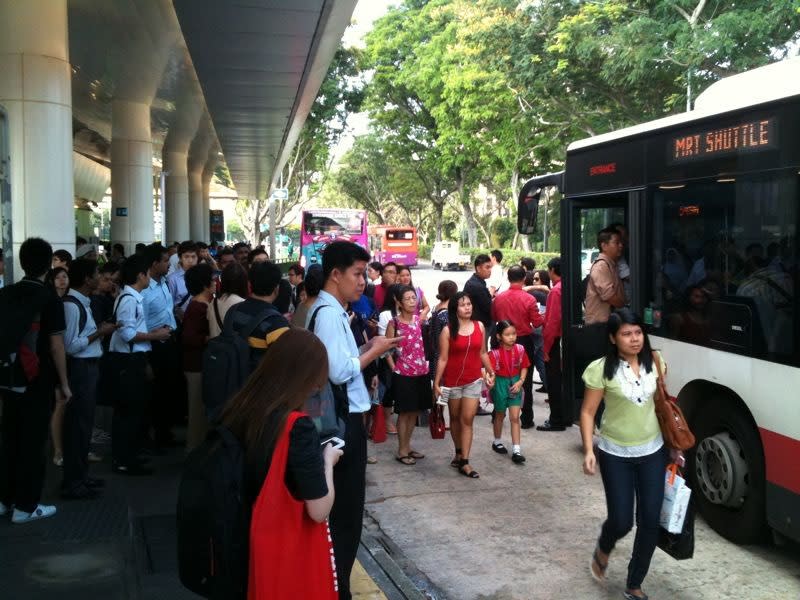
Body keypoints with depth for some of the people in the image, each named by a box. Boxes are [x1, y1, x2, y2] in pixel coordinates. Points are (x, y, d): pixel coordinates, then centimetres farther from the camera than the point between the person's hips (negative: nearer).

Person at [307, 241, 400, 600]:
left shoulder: (330, 311, 14)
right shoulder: (329, 313, -18)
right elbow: (339, 371, -27)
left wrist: (366, 349, 3)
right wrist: (374, 351, -14)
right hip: (343, 420, -11)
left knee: (337, 505, 20)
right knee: (345, 508, 0)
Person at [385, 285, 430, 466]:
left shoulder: (419, 319, 3)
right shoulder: (394, 323, -10)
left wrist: (425, 363, 6)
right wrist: (394, 369, -10)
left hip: (421, 372, 5)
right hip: (403, 374, -5)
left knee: (414, 411, 13)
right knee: (404, 412, 3)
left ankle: (407, 446, 26)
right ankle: (402, 451, 13)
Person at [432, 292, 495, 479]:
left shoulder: (479, 326, 0)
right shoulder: (448, 331, -8)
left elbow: (482, 353, 9)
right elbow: (443, 359, -8)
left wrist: (490, 372, 9)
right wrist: (436, 382, -9)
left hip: (474, 380, 1)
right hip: (452, 381, -1)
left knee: (467, 420, -4)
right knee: (455, 418, 14)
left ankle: (464, 461, -2)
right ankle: (459, 453, 32)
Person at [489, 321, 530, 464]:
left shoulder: (520, 349, -8)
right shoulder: (495, 353, -17)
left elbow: (524, 367, 1)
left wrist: (520, 381, -11)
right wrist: (489, 391, -25)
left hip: (515, 383, 2)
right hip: (500, 384, -2)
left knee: (515, 417, -1)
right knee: (500, 415, 16)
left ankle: (516, 450, -1)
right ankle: (497, 442, 38)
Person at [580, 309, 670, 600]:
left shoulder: (654, 363, -2)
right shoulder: (601, 369, -15)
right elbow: (588, 412, -10)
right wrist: (588, 451, -18)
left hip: (653, 452, 4)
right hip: (616, 455, -4)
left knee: (650, 521, 4)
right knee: (621, 521, -2)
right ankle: (602, 550, 35)